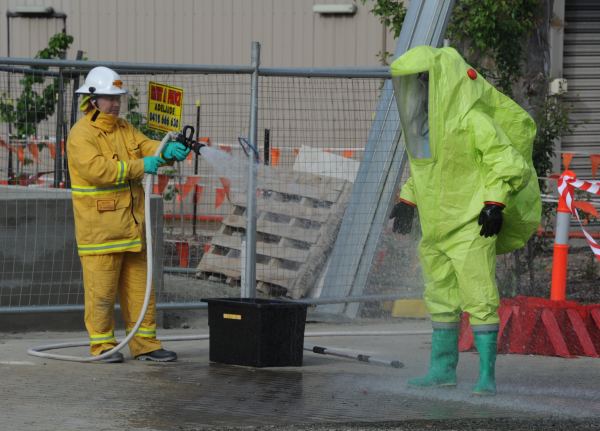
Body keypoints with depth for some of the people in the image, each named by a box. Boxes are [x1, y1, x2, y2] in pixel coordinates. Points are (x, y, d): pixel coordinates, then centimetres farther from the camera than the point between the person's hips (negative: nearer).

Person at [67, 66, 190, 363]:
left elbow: (146, 147, 4)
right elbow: (96, 169, -23)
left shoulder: (124, 129, 15)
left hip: (131, 224, 8)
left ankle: (145, 344, 15)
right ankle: (102, 344, 6)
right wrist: (139, 167, -22)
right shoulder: (81, 135, -10)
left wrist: (168, 151, -19)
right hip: (99, 226, -7)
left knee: (139, 287, 10)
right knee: (101, 289, -3)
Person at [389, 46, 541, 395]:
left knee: (479, 299, -9)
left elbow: (505, 158, -19)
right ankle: (443, 369, 22)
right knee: (442, 299, 13)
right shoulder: (423, 120, 9)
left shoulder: (470, 117, -18)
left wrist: (495, 202, -25)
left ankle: (487, 376, -6)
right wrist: (408, 199, 22)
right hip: (438, 225, 8)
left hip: (471, 223, -8)